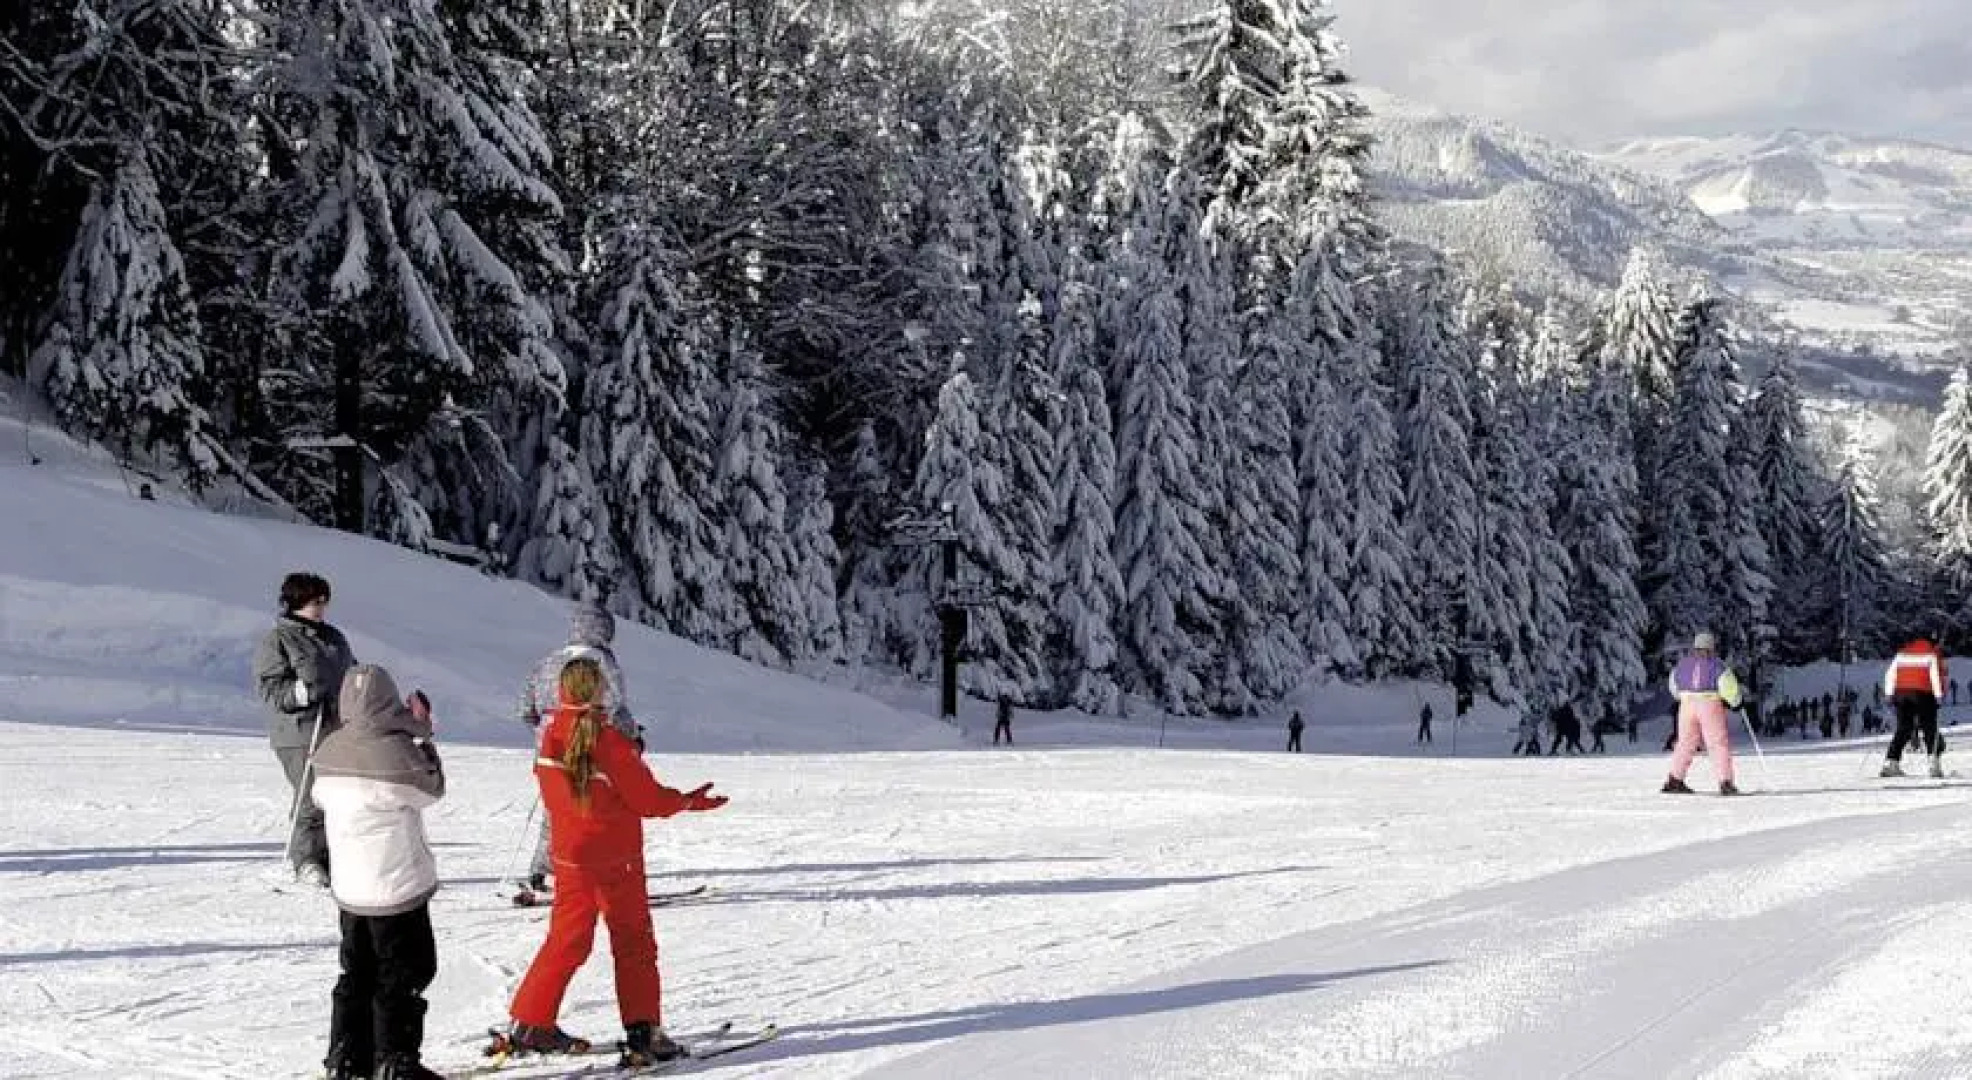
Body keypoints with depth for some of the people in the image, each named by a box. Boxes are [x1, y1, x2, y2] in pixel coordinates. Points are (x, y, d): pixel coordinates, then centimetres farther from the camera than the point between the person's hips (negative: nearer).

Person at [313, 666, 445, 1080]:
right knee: (403, 975, 7)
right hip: (399, 886, -6)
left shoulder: (328, 751, -4)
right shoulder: (396, 751, -22)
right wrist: (423, 736, 5)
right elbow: (432, 789, -5)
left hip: (350, 888, 6)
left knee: (357, 974, 18)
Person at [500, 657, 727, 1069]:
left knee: (566, 940, 17)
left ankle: (530, 1025, 17)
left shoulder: (551, 735, -4)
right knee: (634, 944, 7)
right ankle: (643, 1034, 6)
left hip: (568, 857, 6)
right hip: (616, 860, -5)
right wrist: (689, 801, 2)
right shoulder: (610, 742, -22)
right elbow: (648, 799, -15)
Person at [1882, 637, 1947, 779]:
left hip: (1901, 693, 4)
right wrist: (1939, 695, -2)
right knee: (1930, 729, 3)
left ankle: (1890, 763, 3)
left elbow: (1890, 675, 14)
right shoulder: (1932, 655, 9)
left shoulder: (1902, 654, 19)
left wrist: (1890, 694, 15)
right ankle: (1934, 762, -8)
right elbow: (1936, 675, -3)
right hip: (1922, 693, -4)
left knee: (1903, 729, 10)